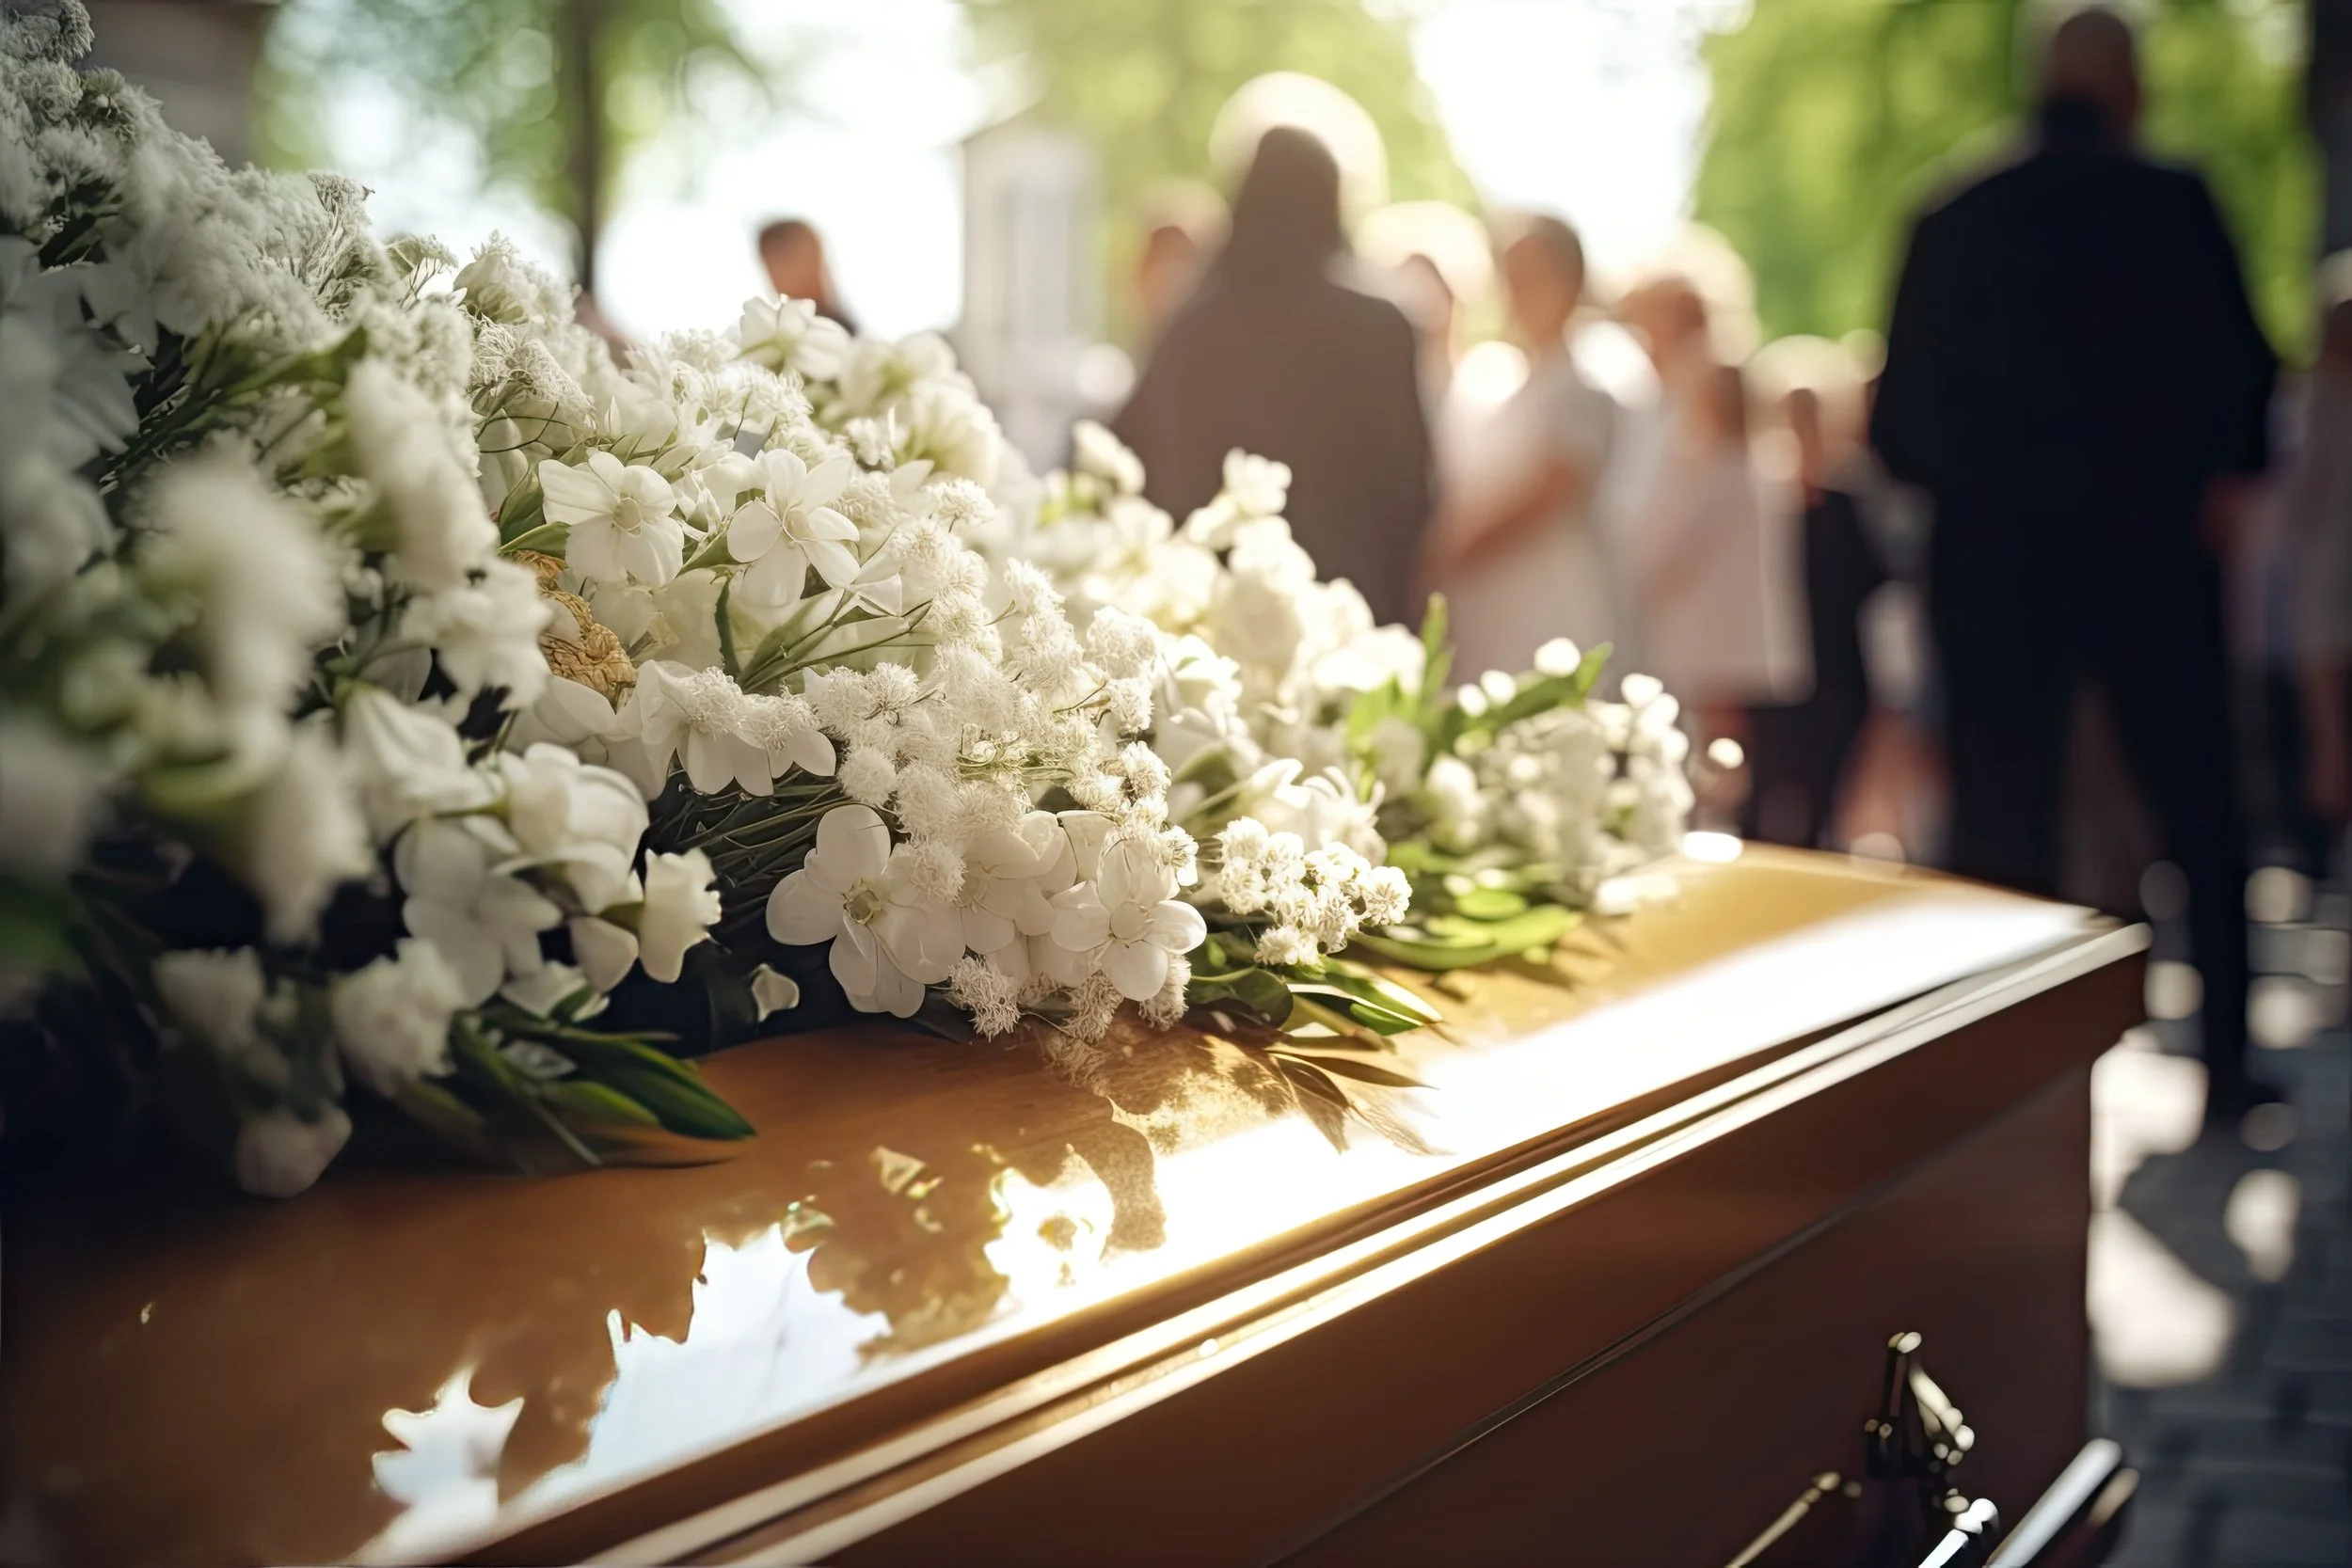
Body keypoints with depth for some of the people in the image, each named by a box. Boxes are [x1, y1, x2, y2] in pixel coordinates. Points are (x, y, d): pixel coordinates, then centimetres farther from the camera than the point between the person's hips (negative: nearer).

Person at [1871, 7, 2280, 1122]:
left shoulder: (1952, 223, 2)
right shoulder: (2171, 204, -5)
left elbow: (1899, 423, 1)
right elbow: (2244, 372, -7)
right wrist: (2219, 475, 11)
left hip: (1990, 561, 2)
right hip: (2149, 549, -1)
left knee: (1997, 826, 5)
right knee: (2199, 814, 11)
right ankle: (2226, 1064, 14)